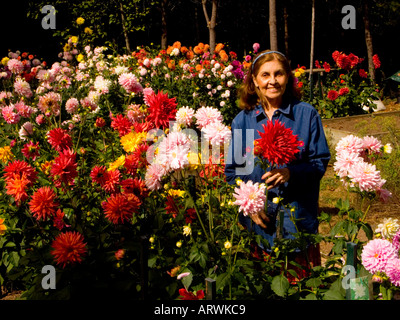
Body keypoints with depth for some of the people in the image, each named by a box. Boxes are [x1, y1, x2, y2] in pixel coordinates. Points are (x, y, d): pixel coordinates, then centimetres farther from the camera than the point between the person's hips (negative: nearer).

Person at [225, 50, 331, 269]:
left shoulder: (306, 114, 1)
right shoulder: (242, 121, 6)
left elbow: (320, 162, 0)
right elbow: (232, 171, 8)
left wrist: (291, 173, -20)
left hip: (297, 216, -1)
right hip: (257, 218, 2)